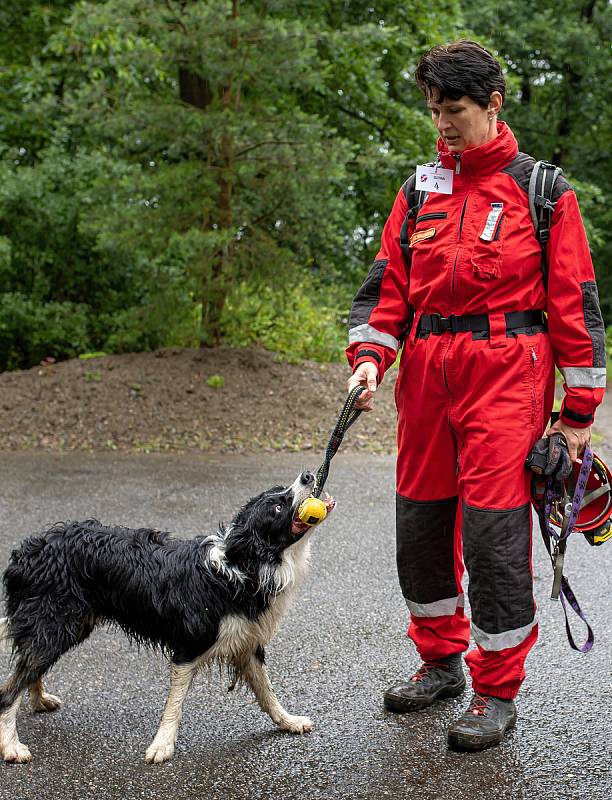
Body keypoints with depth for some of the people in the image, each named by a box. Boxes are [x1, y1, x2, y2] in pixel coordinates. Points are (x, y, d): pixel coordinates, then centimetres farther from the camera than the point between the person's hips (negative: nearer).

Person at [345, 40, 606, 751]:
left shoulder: (541, 189, 1)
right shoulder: (421, 188, 13)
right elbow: (389, 281, 13)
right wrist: (369, 356, -5)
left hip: (505, 375, -5)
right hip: (427, 372, 5)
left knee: (493, 531, -7)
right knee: (420, 523, 9)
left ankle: (498, 692, 8)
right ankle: (440, 660, 29)